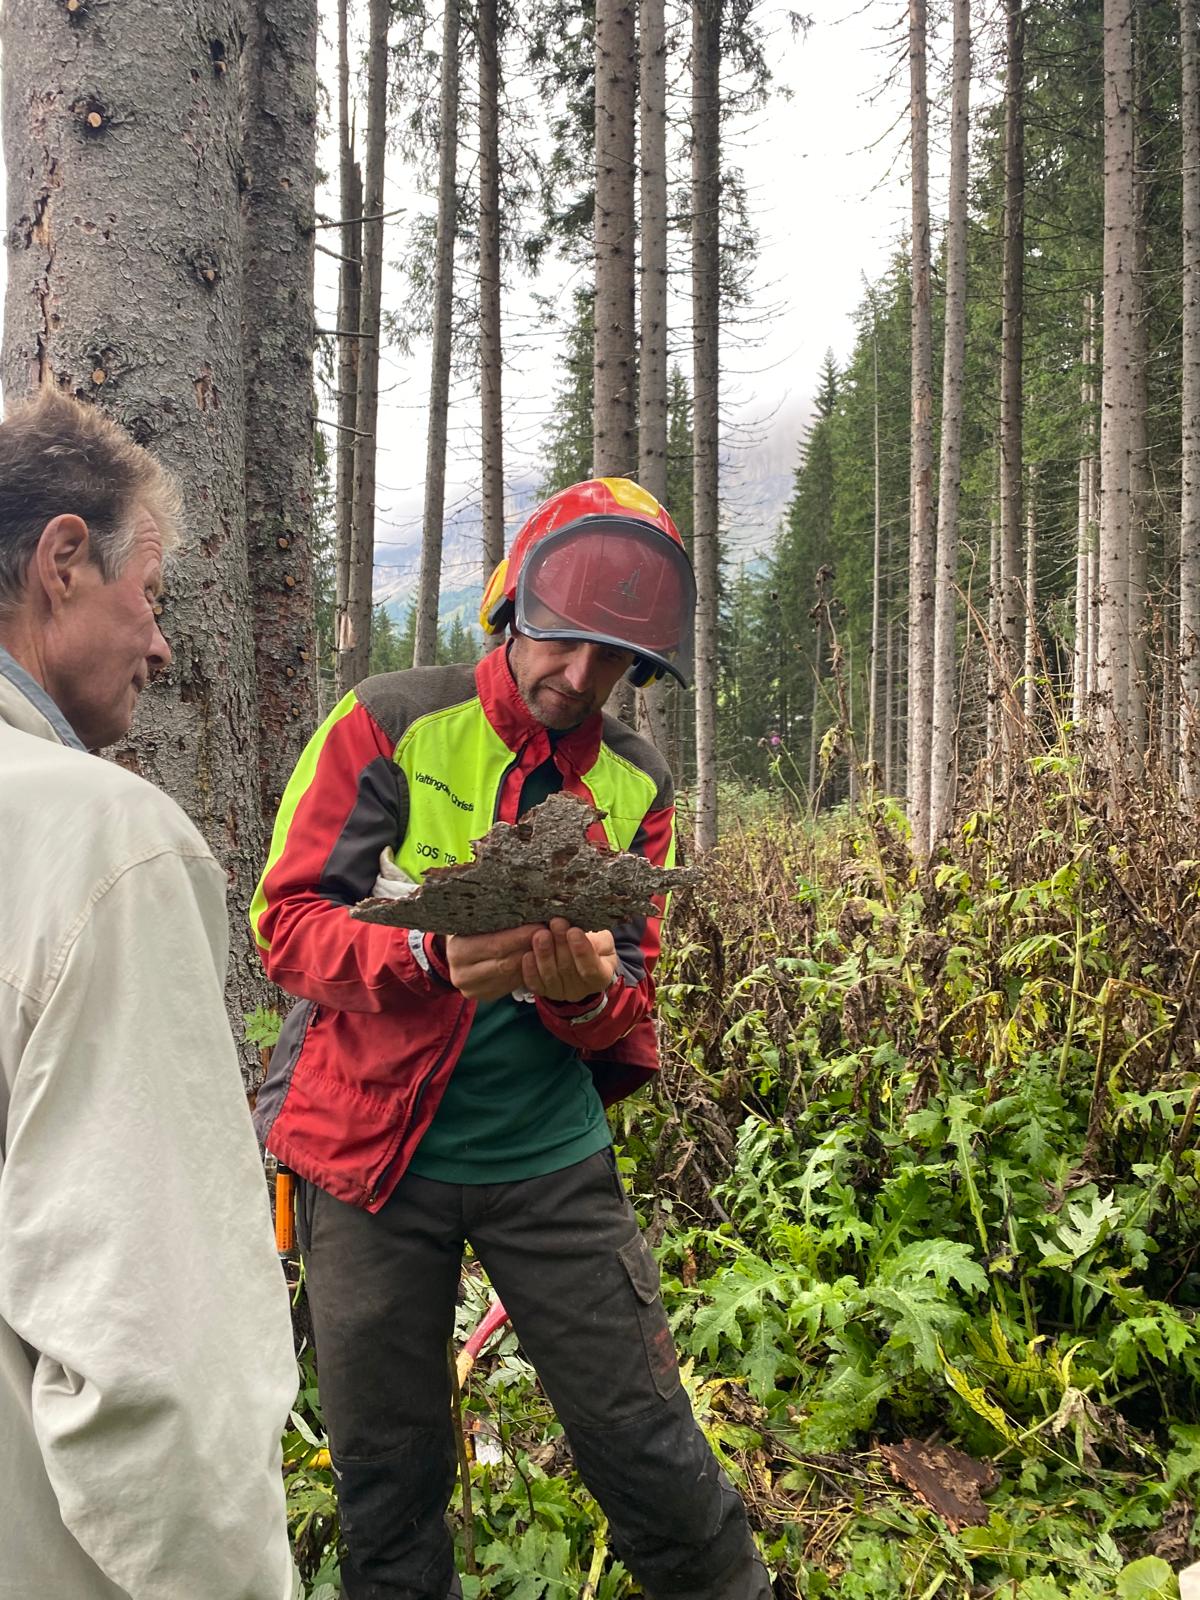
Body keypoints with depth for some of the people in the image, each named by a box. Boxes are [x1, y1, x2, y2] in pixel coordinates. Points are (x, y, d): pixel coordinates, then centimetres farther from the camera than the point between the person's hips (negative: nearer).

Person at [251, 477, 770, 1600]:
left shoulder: (634, 785, 5)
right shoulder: (389, 725, -6)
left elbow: (632, 996, 6)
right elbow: (286, 918, -8)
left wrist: (587, 991, -19)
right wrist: (432, 958, -27)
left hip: (550, 1159, 2)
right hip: (372, 1149, -1)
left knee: (644, 1442, 6)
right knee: (386, 1476, 10)